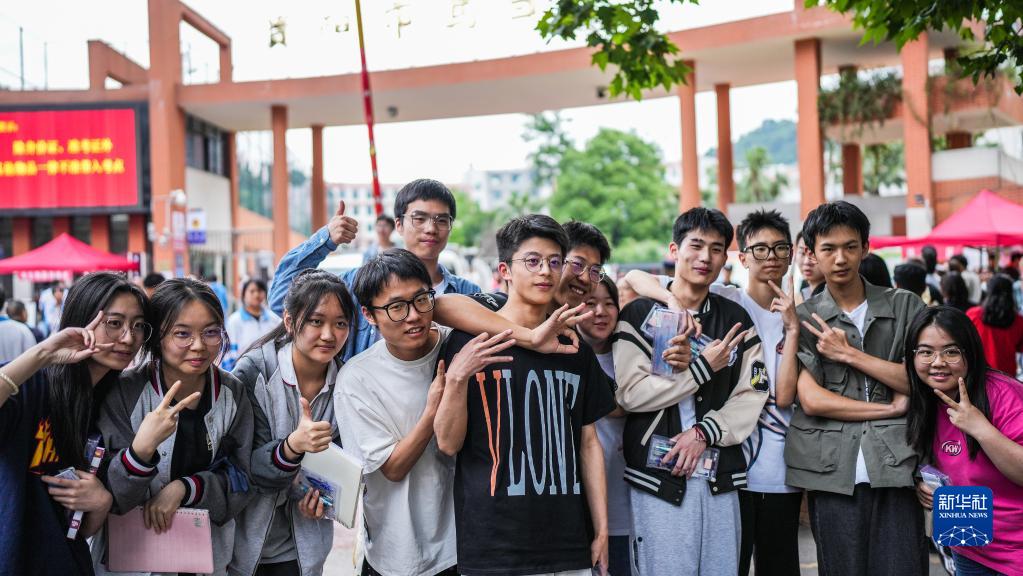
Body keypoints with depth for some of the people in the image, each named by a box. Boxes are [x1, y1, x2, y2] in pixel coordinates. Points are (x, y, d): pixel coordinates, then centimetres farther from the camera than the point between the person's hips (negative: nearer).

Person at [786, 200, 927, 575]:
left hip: (896, 469, 0)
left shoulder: (905, 306, 11)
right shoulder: (804, 318, 8)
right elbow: (811, 400, -4)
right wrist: (892, 408, -4)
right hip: (833, 472, 0)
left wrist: (848, 354, -4)